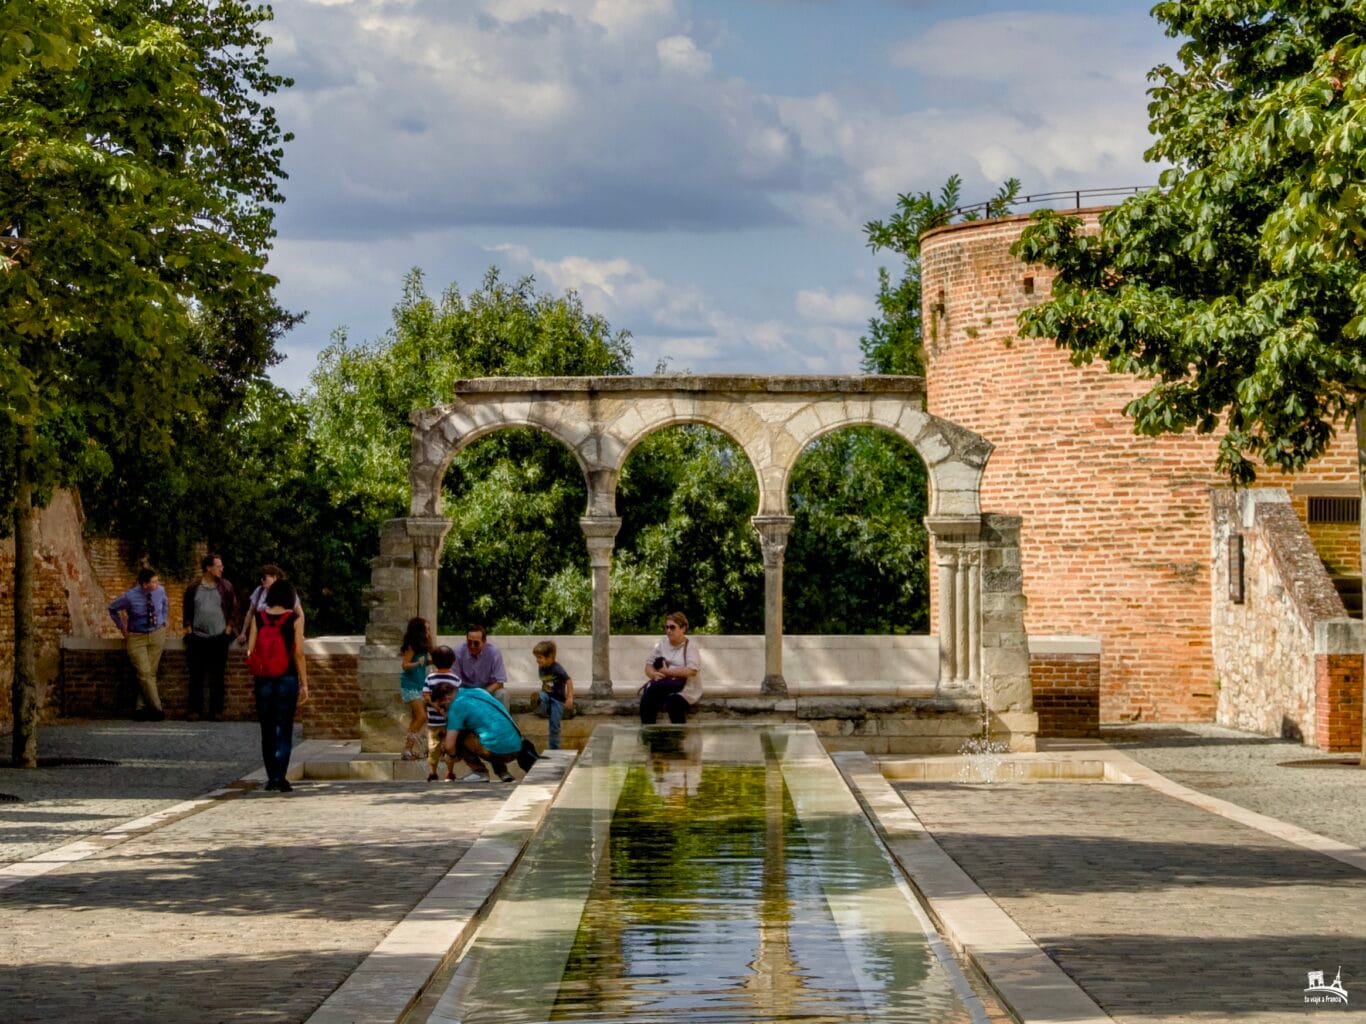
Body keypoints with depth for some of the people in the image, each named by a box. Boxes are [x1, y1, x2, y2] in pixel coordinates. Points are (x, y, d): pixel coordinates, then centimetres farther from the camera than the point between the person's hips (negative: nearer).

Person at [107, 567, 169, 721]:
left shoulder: (160, 591, -7)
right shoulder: (129, 597, -17)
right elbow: (112, 609, 3)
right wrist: (122, 628, 4)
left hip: (157, 635, 3)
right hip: (136, 637, -3)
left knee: (150, 673, 2)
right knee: (144, 673, -10)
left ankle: (142, 708, 8)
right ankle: (156, 708, -8)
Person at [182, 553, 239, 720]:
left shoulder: (226, 587, 4)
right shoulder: (193, 589, 4)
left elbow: (233, 609, 7)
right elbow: (186, 610, 10)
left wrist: (229, 628, -1)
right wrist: (188, 628, 2)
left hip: (219, 638, 0)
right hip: (197, 638, 0)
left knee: (217, 677, 2)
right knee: (196, 676, 2)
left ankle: (216, 710, 7)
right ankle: (195, 710, 7)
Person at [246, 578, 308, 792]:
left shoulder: (258, 617, 1)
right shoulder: (294, 619, -6)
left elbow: (250, 651, 1)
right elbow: (299, 654, -6)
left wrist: (253, 678, 13)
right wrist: (304, 684, 0)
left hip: (263, 679, 3)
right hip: (287, 678, -3)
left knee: (267, 730, 13)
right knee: (284, 730, 1)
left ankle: (271, 777, 16)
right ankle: (279, 778, -7)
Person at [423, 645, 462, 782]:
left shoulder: (430, 677, -6)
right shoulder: (456, 679, -4)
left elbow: (426, 696, -13)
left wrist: (436, 706, -9)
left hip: (434, 720, 0)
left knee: (433, 745, 6)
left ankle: (432, 773, 5)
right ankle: (450, 774, 13)